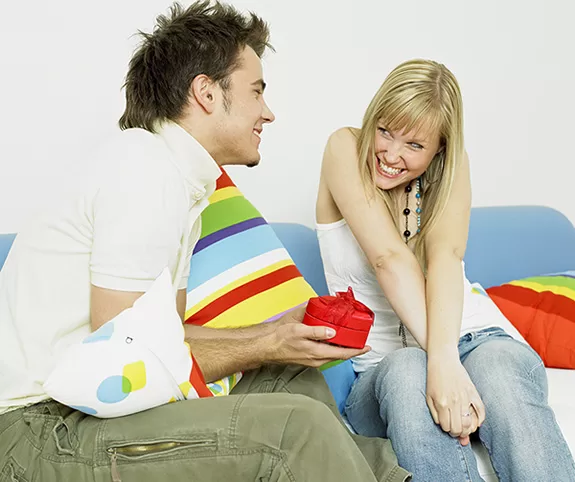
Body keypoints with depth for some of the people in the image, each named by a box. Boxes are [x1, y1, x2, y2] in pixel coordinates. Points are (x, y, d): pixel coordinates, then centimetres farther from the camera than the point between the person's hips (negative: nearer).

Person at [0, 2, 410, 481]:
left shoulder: (184, 182, 14)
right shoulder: (145, 166, -17)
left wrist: (275, 332, 9)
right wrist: (266, 349, -10)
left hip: (92, 402, 10)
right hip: (41, 430, -10)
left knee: (291, 380, 14)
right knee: (299, 428, -22)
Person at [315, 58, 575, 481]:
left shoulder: (453, 165, 1)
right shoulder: (345, 150, -5)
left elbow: (445, 255, -19)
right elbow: (389, 258, -19)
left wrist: (444, 355, -37)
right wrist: (442, 361, -31)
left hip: (471, 334, 1)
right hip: (381, 362, -1)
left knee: (502, 375, -34)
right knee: (407, 371, -37)